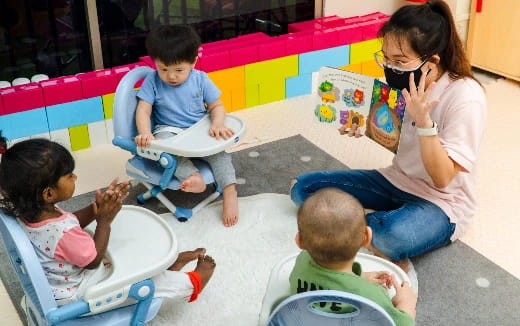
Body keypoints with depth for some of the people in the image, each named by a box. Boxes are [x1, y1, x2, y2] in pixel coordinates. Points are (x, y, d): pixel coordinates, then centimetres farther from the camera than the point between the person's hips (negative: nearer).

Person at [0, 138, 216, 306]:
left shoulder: (30, 212, -14)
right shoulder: (63, 233, -40)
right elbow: (94, 261, -22)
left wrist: (97, 207, -12)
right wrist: (105, 220, -18)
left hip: (55, 284, 8)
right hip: (75, 293, -8)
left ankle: (170, 263, 35)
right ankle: (192, 284, 28)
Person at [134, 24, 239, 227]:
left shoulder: (200, 79, -3)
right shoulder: (152, 82, -5)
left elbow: (216, 106, 0)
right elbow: (143, 110, -10)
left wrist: (217, 125, -21)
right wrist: (145, 133, -29)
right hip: (169, 131, -1)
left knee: (218, 148, -24)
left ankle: (230, 193, -27)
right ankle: (194, 177, -45)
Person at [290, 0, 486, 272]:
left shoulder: (465, 98, -24)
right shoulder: (405, 82, -5)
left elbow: (442, 178, -23)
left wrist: (424, 120, -36)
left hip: (441, 203, -7)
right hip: (397, 181, 7)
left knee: (396, 235, -41)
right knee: (302, 188, -4)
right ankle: (375, 238, -12)